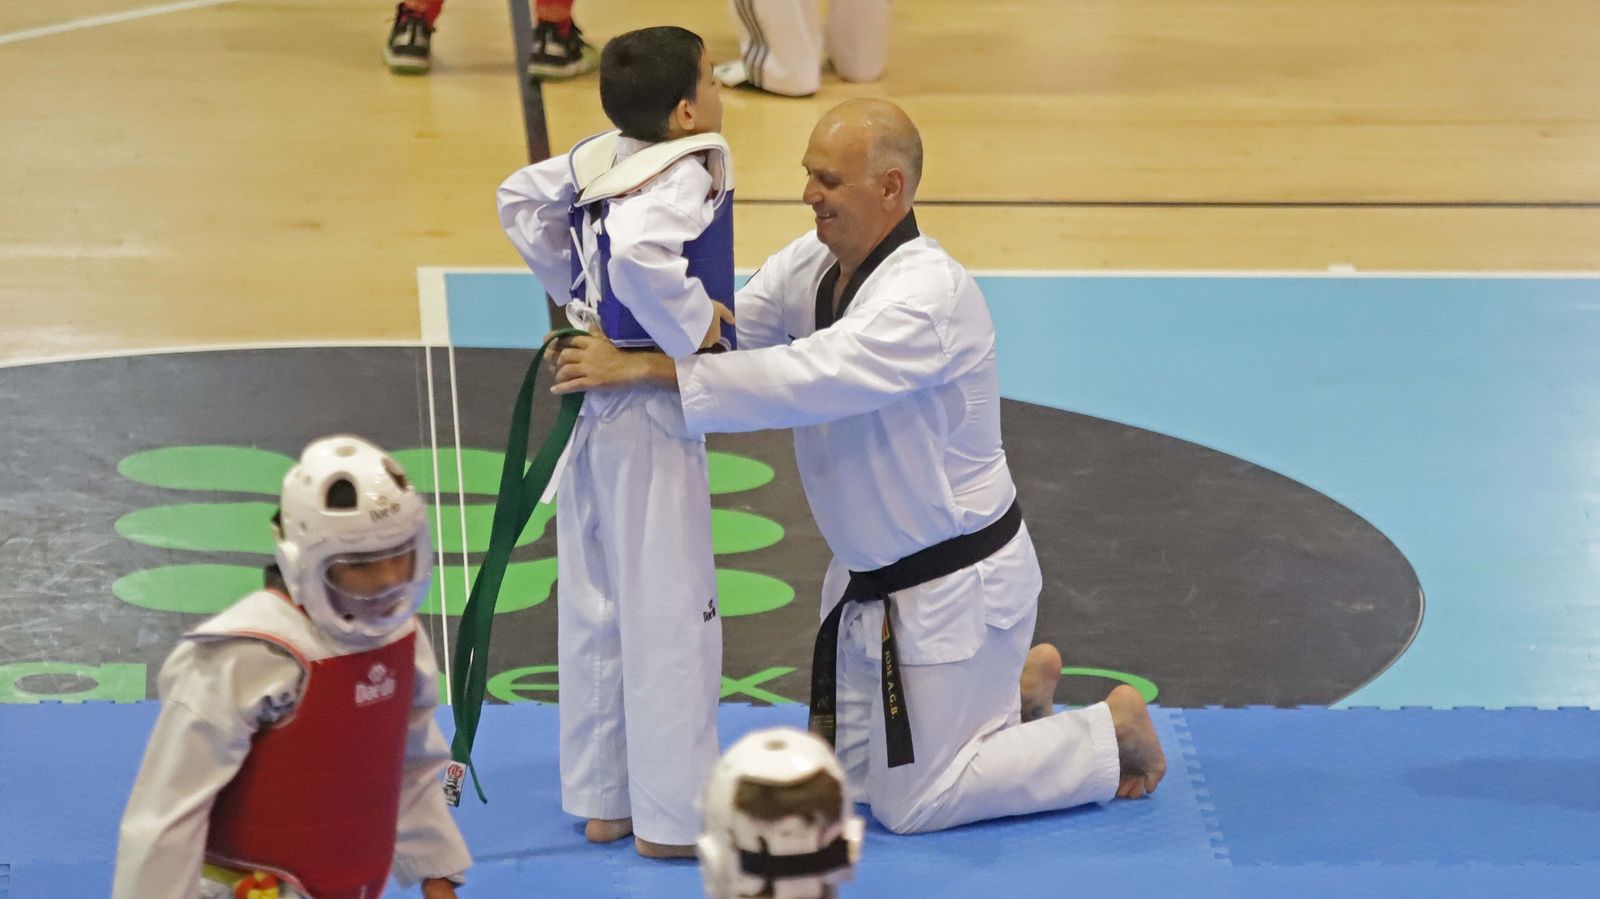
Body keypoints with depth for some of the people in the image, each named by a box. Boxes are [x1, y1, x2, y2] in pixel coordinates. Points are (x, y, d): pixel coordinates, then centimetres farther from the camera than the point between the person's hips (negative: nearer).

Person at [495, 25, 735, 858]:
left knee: (595, 608, 16)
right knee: (670, 615, 0)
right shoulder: (685, 173, -21)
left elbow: (521, 201, 15)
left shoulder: (601, 157, 4)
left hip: (594, 408, 9)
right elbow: (639, 255, -38)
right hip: (650, 416, -9)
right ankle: (673, 815, 7)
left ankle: (604, 798, 27)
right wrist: (695, 330, -25)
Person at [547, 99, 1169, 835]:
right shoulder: (812, 265, -3)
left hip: (956, 583, -9)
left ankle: (1112, 733, 16)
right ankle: (1019, 687, 36)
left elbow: (808, 379, -41)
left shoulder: (931, 294, -31)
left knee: (911, 804, -1)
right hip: (870, 574, 9)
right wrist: (607, 347, -27)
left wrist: (646, 369, -44)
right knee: (855, 774, 18)